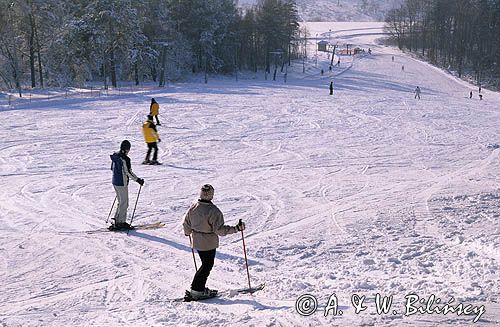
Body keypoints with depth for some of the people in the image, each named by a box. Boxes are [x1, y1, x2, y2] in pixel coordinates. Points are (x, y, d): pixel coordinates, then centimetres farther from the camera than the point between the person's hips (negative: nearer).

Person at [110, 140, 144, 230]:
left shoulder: (115, 156, 4)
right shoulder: (125, 159, -22)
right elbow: (128, 172, -21)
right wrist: (138, 179, -12)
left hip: (115, 182, 9)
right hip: (122, 183, -9)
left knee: (121, 202, 20)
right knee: (124, 203, 2)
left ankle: (117, 221, 23)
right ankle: (120, 223, 6)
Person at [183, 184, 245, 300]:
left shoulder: (193, 208, -3)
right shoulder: (213, 211, -24)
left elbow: (186, 224, 8)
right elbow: (220, 230, -24)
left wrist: (187, 233, 30)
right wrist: (237, 228, -20)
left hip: (197, 241, 7)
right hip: (209, 243, -7)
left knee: (206, 264, 21)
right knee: (207, 266, 7)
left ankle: (199, 287, 26)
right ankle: (196, 290, 9)